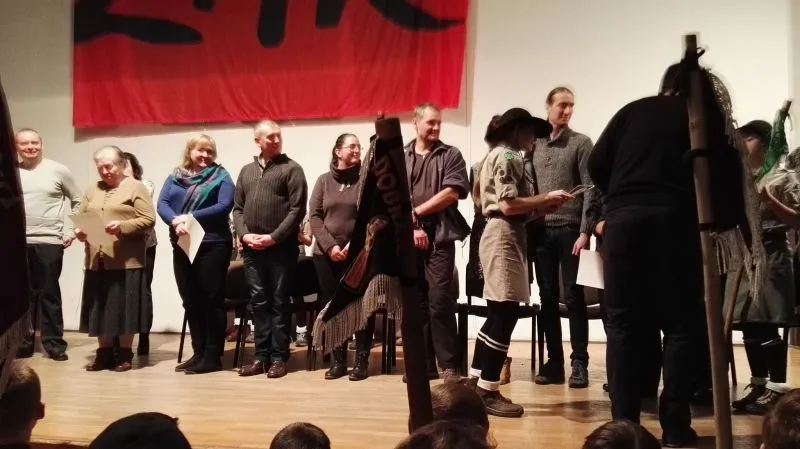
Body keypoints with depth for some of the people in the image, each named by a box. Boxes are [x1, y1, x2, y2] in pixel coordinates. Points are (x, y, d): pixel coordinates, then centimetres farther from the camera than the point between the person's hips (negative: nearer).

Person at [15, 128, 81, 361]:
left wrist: (71, 230, 0)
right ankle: (23, 342, 17)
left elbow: (78, 201, 7)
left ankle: (54, 343, 10)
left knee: (49, 293, 3)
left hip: (49, 241, -2)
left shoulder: (58, 170, 2)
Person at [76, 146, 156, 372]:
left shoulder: (136, 188, 0)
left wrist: (122, 226, -20)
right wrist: (79, 231, -5)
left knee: (124, 308, 0)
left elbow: (148, 219, -8)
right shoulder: (92, 191, 18)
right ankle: (104, 353, 17)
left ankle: (124, 354, 10)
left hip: (126, 261, -5)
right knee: (100, 308, 8)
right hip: (96, 260, 5)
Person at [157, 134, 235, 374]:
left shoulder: (220, 176, 1)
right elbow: (162, 204, 1)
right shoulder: (174, 177, 12)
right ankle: (198, 353, 18)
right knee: (190, 301, 9)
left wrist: (192, 217, -19)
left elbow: (225, 206, -12)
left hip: (213, 245, -5)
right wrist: (175, 221, -19)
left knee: (212, 300, -1)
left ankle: (213, 356, 5)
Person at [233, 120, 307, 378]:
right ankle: (261, 356, 14)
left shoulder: (291, 169, 0)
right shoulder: (247, 171, 16)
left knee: (279, 302, 0)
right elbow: (237, 208, 14)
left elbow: (297, 209, -8)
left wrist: (274, 237, -14)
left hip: (281, 248, -4)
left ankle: (278, 357, 6)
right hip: (252, 249, 5)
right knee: (258, 302, 7)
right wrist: (244, 234, -3)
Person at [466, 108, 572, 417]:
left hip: (500, 234, 11)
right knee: (506, 314, -10)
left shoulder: (495, 155, 21)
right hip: (504, 235, -11)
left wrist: (538, 207, 14)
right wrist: (546, 199, -11)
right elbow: (509, 204, -20)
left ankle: (475, 381, 17)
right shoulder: (508, 157, -10)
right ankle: (488, 391, -8)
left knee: (497, 314, 12)